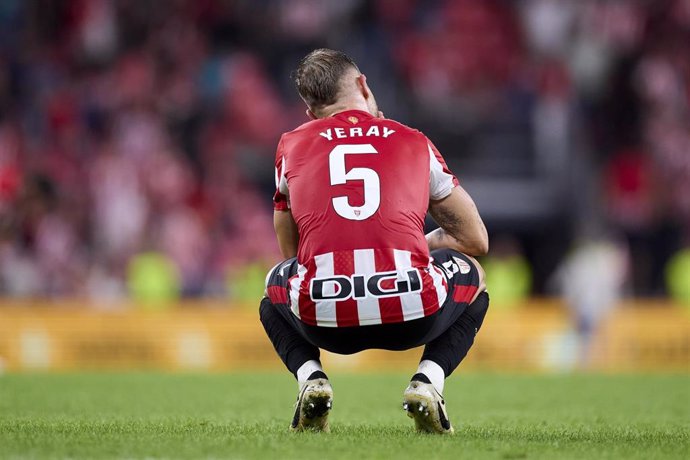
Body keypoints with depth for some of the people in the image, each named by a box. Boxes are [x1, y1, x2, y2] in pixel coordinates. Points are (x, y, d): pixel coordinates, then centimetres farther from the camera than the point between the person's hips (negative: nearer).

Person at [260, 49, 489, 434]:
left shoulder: (291, 146, 20)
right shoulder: (415, 143, 18)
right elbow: (477, 241, 27)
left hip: (324, 322, 1)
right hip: (412, 317, -1)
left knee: (276, 289, 38)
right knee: (472, 278, 34)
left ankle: (310, 378, 9)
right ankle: (428, 381, 9)